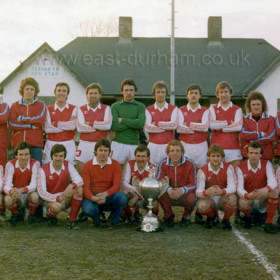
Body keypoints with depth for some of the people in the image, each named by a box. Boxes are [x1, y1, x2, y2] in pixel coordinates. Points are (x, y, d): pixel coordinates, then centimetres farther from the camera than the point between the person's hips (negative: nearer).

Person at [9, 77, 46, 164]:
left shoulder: (41, 105, 9)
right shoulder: (14, 106, 11)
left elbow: (40, 120, -9)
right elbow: (12, 124, -3)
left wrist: (22, 118, -4)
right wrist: (31, 125, -9)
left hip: (36, 144, -1)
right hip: (18, 143, 1)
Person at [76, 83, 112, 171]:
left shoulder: (106, 109, 7)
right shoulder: (81, 109, 7)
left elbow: (108, 125, -11)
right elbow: (80, 127, -8)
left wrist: (90, 123, -7)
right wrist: (100, 126, -8)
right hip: (84, 144, 1)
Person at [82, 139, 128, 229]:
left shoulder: (115, 164, 1)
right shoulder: (87, 166, -1)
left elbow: (117, 185, -8)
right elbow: (85, 187, -8)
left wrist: (105, 194, -28)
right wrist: (94, 198, -29)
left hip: (108, 197, 1)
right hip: (92, 198, -1)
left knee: (122, 197, -30)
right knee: (88, 209, -35)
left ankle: (113, 222, -3)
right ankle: (97, 221, 5)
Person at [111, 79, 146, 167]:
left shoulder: (140, 106, 7)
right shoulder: (115, 106, 5)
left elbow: (141, 123, -11)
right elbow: (114, 126, -9)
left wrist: (122, 120, -8)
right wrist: (133, 123, -8)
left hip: (134, 144, 1)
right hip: (118, 144, -1)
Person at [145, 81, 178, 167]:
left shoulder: (173, 109, 9)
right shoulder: (149, 110, 9)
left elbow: (174, 124, -7)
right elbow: (147, 128, -6)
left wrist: (157, 124, -5)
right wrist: (167, 126, -7)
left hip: (169, 145, 0)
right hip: (153, 145, 0)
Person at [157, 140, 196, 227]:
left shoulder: (190, 164, -14)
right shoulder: (163, 164, -9)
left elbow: (193, 184, -14)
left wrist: (182, 190, -36)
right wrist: (168, 190, -34)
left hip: (184, 195, -1)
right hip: (170, 196, 1)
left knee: (191, 198, -35)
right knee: (160, 194, -31)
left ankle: (185, 217, 2)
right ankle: (169, 216, 1)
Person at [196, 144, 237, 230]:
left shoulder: (228, 168, -12)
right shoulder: (202, 171, -11)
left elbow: (233, 187, -22)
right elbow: (198, 191, -20)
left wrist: (221, 191, -44)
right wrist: (206, 192, -46)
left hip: (223, 198, 0)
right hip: (209, 199, 0)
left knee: (232, 198, -35)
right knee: (201, 206, -34)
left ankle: (226, 219, -2)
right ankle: (211, 216, 7)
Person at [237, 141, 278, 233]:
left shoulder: (267, 164, -8)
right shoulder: (241, 167, -10)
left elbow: (273, 182, -22)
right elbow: (239, 188, -19)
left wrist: (266, 189, -46)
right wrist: (247, 195, -43)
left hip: (263, 199, 1)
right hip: (248, 198, -1)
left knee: (274, 191, -30)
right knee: (242, 203, -36)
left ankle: (268, 223, -16)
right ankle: (248, 217, 3)